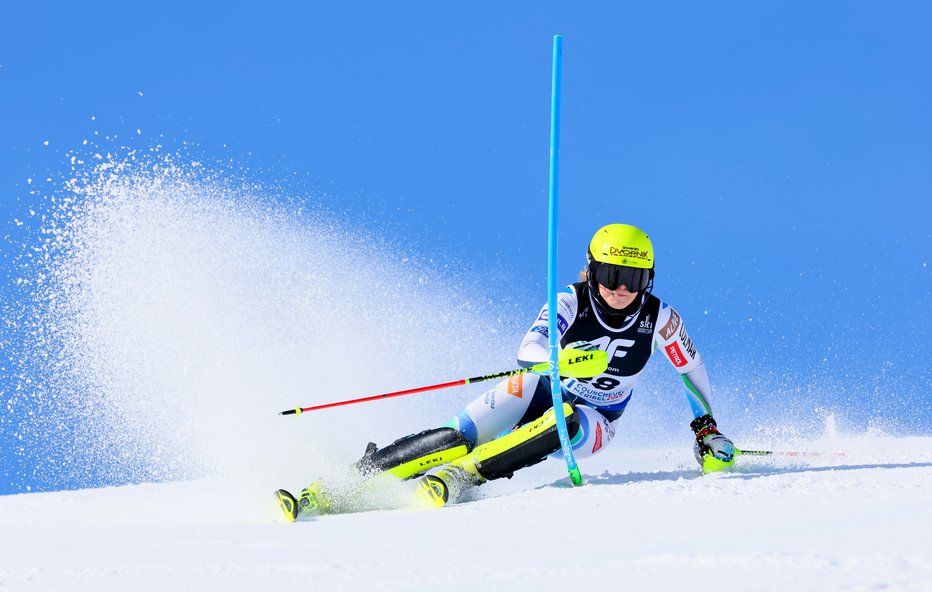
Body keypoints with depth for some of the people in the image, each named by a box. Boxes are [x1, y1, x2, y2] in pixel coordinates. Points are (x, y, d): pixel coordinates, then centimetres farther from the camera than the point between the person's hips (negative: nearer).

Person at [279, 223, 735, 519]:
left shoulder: (659, 319, -13)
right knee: (460, 435, -26)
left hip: (591, 421, 1)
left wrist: (707, 427, 7)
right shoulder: (570, 302, -18)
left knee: (565, 423, -38)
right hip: (540, 391, -1)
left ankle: (458, 476, -42)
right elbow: (530, 348, -34)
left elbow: (692, 369, 5)